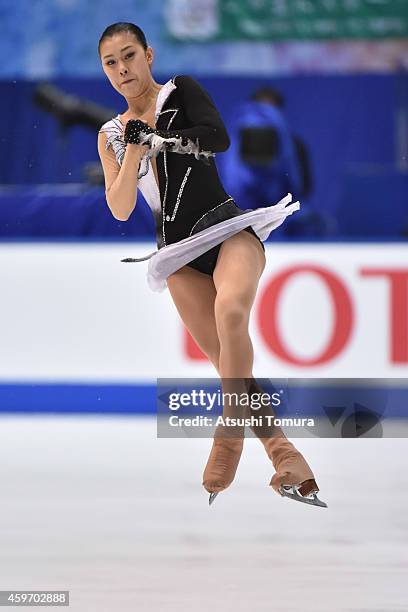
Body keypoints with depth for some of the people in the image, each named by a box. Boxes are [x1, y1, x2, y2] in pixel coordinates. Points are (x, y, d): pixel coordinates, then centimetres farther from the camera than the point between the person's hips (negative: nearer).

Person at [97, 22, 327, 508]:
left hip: (227, 227, -4)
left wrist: (156, 136, -10)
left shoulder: (181, 92, 4)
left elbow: (219, 138, -14)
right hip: (179, 251, 4)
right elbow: (120, 209, 3)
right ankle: (287, 464, -2)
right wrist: (134, 148, -8)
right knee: (230, 362, -4)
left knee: (230, 310, -34)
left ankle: (227, 442, -27)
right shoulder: (111, 135, 14)